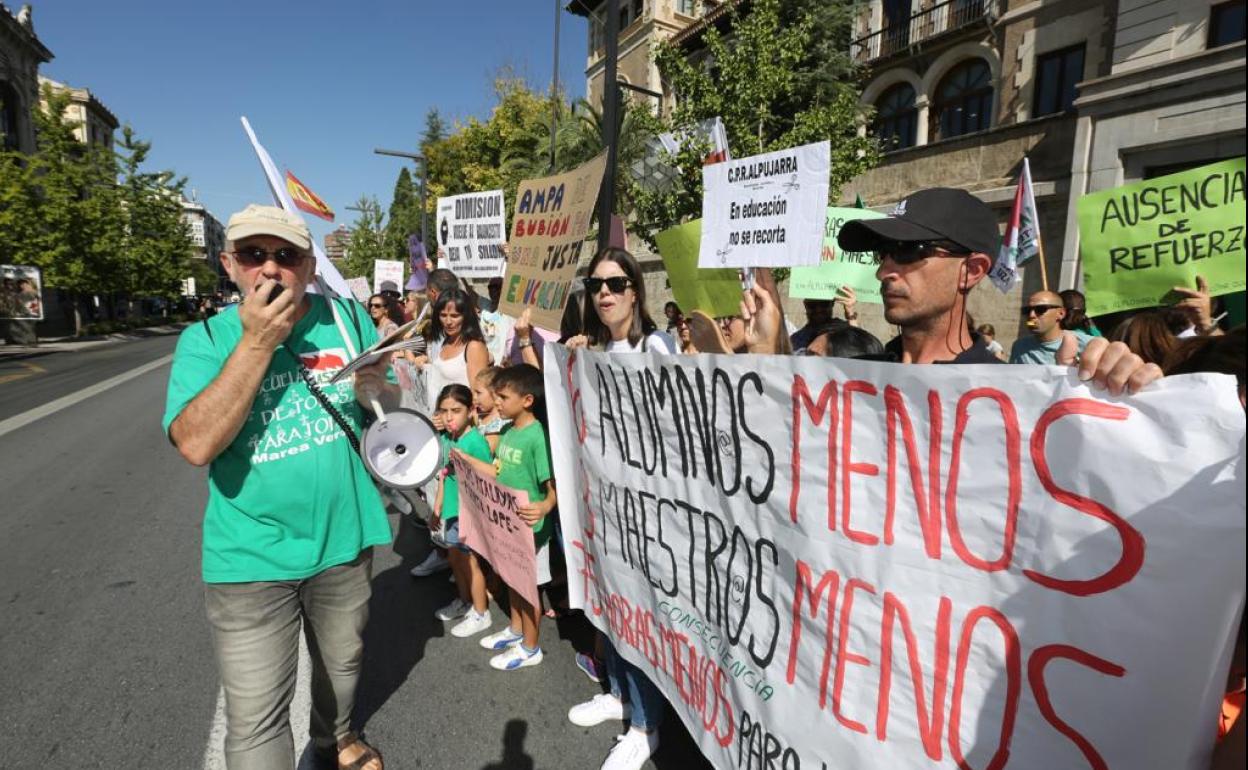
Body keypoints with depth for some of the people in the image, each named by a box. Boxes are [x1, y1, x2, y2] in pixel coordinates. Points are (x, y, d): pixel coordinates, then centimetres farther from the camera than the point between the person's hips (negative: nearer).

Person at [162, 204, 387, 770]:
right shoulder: (207, 338, -10)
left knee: (343, 661, 26)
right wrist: (257, 342, -27)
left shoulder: (348, 318, -4)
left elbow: (394, 407, 4)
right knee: (255, 721, 6)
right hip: (252, 556, -2)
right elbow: (195, 445, -24)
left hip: (344, 539, 3)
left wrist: (375, 390, -19)